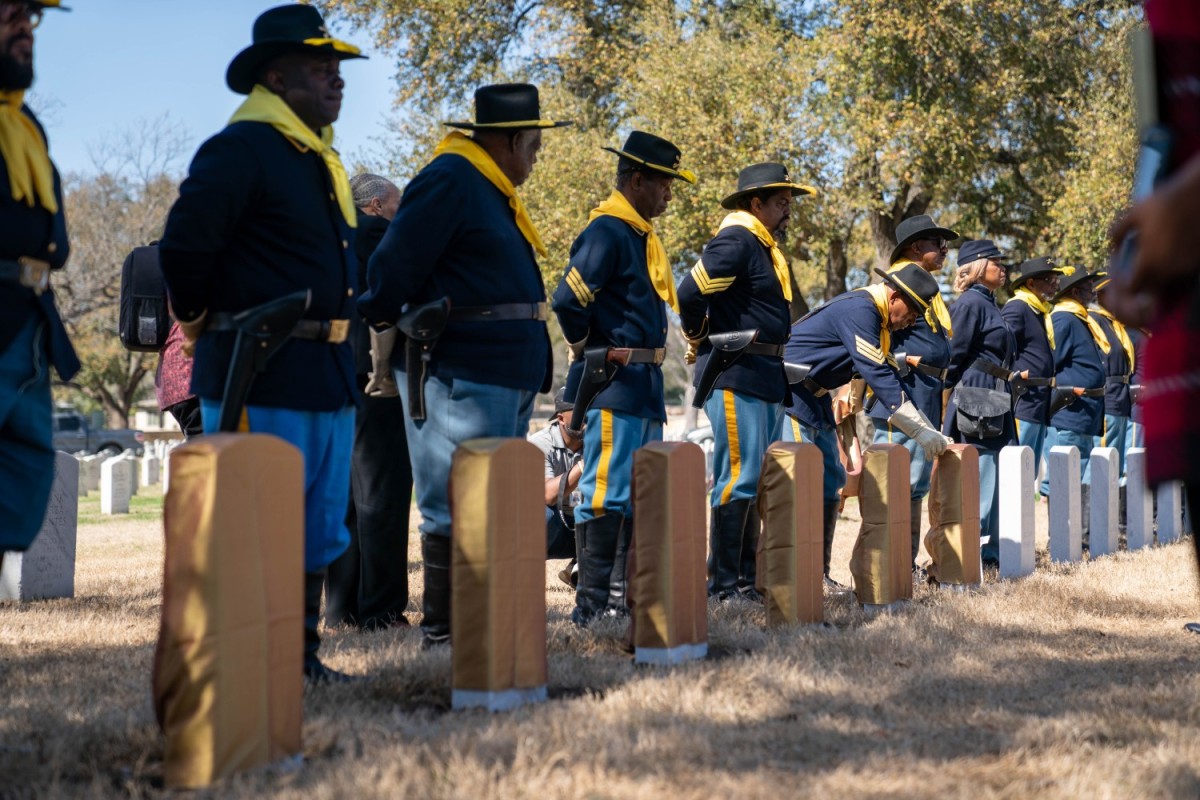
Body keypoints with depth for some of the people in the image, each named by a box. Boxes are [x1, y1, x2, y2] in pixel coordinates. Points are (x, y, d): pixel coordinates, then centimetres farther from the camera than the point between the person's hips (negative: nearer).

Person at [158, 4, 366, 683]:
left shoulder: (321, 161, 17)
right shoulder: (239, 151, -12)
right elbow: (184, 247, -19)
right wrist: (204, 322, -5)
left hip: (328, 375, 9)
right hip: (261, 375, -9)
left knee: (319, 533, 13)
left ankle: (301, 658, 23)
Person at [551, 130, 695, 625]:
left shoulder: (640, 234, 17)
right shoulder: (607, 231, -14)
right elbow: (568, 300, -22)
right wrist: (590, 350, -8)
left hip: (643, 383, 10)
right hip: (613, 382, -10)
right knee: (606, 491, -9)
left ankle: (626, 593, 19)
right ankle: (593, 603, -7)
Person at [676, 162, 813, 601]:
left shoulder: (767, 249, 19)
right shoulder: (735, 243, -13)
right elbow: (690, 293, -21)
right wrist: (702, 341, -6)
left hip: (767, 378, 10)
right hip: (735, 377, -10)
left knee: (755, 481, 12)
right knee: (739, 477, -10)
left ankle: (746, 578, 19)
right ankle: (724, 584, -7)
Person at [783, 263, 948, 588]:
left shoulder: (876, 319, 12)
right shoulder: (858, 309, -20)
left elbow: (891, 377, 15)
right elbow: (878, 376, -24)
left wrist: (929, 430, 9)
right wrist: (919, 430, -22)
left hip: (814, 399, 11)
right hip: (790, 390, -11)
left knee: (830, 479, 9)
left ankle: (817, 573, 11)